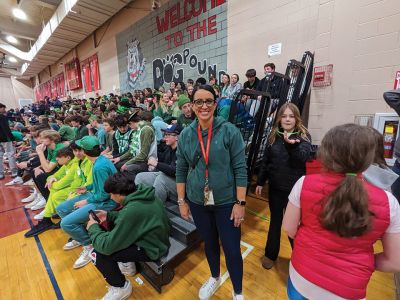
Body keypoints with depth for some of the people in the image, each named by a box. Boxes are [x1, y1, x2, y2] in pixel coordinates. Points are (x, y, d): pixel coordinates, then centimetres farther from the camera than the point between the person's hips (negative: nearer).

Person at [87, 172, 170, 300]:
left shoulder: (132, 209, -33)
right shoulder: (142, 194, -7)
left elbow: (106, 246, -24)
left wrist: (93, 228, -7)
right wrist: (108, 215, 9)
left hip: (151, 248, -9)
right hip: (156, 237, 9)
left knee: (98, 253, -11)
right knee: (112, 228, 16)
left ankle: (121, 288, 13)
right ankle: (128, 263, 32)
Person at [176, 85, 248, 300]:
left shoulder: (230, 131, -12)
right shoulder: (185, 135, -3)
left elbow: (240, 169, -11)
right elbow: (181, 170, 3)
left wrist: (240, 203, -11)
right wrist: (181, 201, 3)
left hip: (226, 202, -2)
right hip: (197, 202, 3)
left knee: (232, 249, 8)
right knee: (209, 242, 23)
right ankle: (214, 278, 53)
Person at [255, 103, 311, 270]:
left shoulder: (303, 136, -7)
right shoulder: (274, 136, 0)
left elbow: (303, 157, -27)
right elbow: (265, 161, 4)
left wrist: (292, 145, -46)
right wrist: (260, 182, 5)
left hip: (295, 188, -2)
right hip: (275, 187, 2)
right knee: (275, 222, 16)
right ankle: (270, 254, 35)